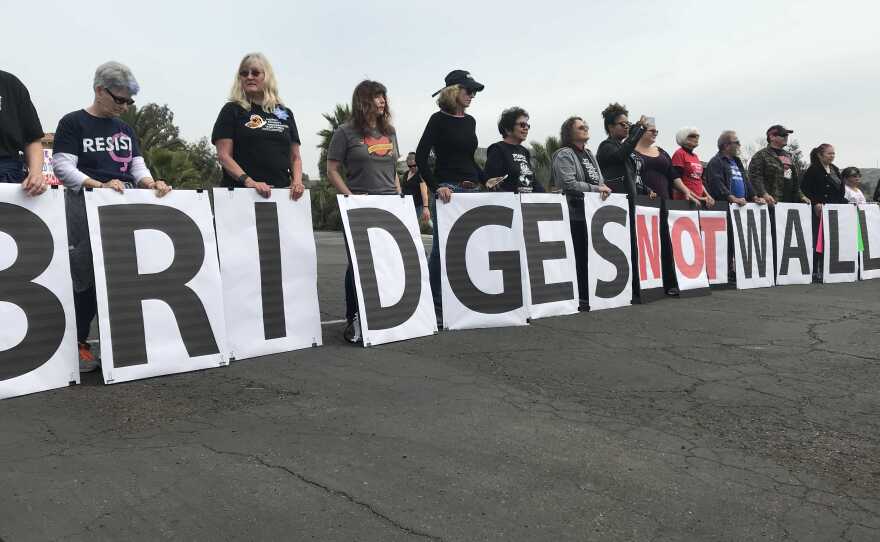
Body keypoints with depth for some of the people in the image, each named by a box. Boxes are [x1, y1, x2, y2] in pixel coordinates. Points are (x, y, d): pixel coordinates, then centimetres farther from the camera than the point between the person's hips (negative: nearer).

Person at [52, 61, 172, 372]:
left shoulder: (125, 129, 20)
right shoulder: (72, 123, 1)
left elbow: (137, 166, 14)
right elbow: (62, 166, -8)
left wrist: (151, 183, -8)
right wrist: (100, 185, -23)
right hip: (88, 204, -5)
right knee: (90, 274, -7)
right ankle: (78, 344, 4)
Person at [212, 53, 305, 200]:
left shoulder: (285, 113, 17)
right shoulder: (232, 110, 7)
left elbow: (295, 157, 18)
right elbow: (223, 156, -3)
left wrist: (297, 181, -2)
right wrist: (248, 181, -18)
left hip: (282, 191, 3)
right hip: (242, 191, -3)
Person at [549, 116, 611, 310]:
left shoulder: (589, 154, 21)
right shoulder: (564, 154, -5)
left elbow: (599, 180, 24)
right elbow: (569, 184, -17)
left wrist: (604, 188, 3)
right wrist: (595, 189, -15)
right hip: (576, 213, -8)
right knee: (580, 257, -6)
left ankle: (591, 296, 13)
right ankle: (580, 299, 1)